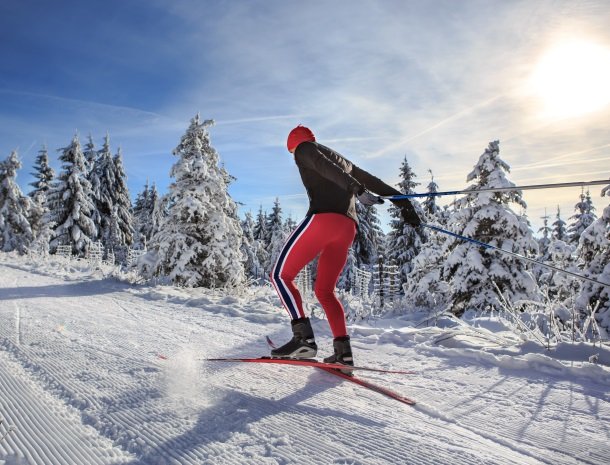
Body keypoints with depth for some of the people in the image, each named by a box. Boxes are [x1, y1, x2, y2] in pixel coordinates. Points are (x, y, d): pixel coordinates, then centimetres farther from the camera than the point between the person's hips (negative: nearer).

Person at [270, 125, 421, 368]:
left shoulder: (304, 148, 13)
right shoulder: (342, 160, 34)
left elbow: (324, 166, -8)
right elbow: (371, 181, 28)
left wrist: (357, 189, -22)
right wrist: (402, 202, 24)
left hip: (323, 218, -7)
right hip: (348, 227, 7)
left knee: (281, 275, 1)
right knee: (324, 291, 14)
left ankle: (303, 338, -14)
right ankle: (343, 351, 3)